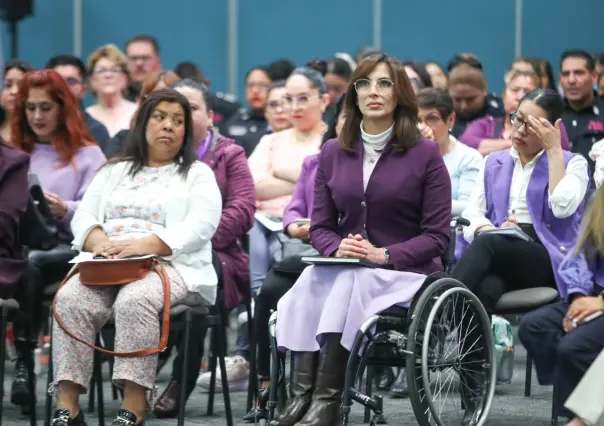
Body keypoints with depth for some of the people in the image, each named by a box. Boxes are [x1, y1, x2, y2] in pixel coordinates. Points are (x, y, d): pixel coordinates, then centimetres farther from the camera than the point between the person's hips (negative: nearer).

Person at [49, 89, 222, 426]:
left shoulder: (198, 174, 12)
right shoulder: (114, 171, 25)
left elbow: (200, 226, -5)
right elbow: (84, 217, 14)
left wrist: (145, 245, -20)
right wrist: (100, 243, -11)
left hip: (169, 264, -4)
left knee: (134, 302, -38)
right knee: (70, 299, -29)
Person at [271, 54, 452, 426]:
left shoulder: (425, 154, -1)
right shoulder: (333, 153, 11)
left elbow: (437, 236, -4)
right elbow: (320, 226, 12)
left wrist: (384, 255, -19)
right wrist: (337, 247, -12)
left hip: (406, 271, -4)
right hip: (345, 267, 4)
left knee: (349, 287, -35)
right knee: (305, 292, -30)